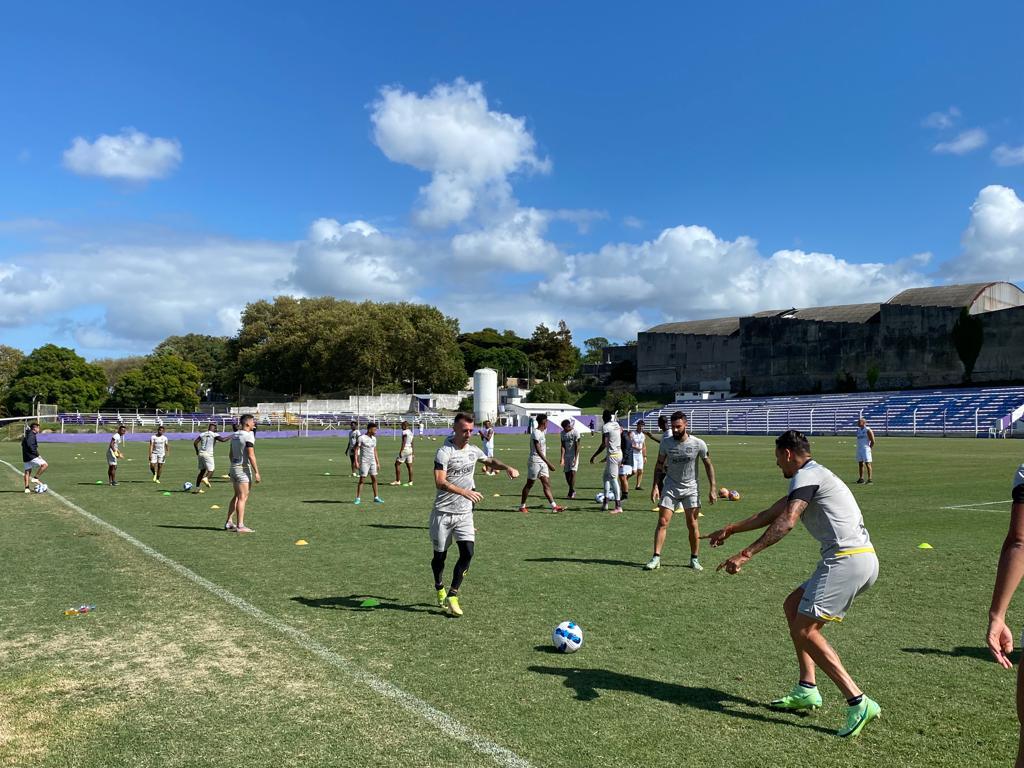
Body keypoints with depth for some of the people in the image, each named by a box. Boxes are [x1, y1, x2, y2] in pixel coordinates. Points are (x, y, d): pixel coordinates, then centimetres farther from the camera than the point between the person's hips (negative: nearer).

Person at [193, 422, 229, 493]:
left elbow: (195, 443, 6)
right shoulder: (214, 435, -3)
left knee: (202, 471, 15)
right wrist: (230, 437, -1)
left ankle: (196, 487, 12)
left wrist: (197, 451, 19)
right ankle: (205, 478, -33)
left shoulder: (202, 434, 11)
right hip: (208, 454, -5)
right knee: (211, 470, 0)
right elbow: (223, 440, -17)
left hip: (200, 453, 5)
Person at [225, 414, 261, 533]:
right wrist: (256, 472, -17)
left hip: (234, 467, 8)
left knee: (237, 496, 18)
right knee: (243, 497, -4)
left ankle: (229, 522, 21)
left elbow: (231, 454, 16)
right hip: (244, 468, -8)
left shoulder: (235, 435, 10)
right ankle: (240, 525, -3)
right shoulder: (248, 436, -15)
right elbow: (251, 456, -20)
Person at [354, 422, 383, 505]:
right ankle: (358, 499, 1)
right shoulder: (361, 438, -11)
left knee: (374, 479, 7)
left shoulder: (374, 438, 10)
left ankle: (376, 498, 14)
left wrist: (377, 462, 16)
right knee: (362, 480, -5)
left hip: (372, 462, 6)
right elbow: (356, 450, -10)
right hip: (364, 462, -6)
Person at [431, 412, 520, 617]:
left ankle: (452, 595, 2)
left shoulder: (473, 451, 5)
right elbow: (440, 482, -27)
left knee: (467, 553, -10)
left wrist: (507, 468, 9)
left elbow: (490, 461, 27)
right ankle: (440, 589, 35)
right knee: (440, 555, 7)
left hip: (464, 513, 5)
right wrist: (465, 492, -38)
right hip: (443, 512, -4)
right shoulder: (444, 452, -15)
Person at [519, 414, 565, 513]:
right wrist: (548, 463, -27)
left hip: (543, 463, 9)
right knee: (529, 484, 1)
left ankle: (554, 506, -4)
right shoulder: (536, 433, -17)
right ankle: (522, 506, 12)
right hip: (535, 462, -9)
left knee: (547, 484, 1)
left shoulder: (543, 432, 14)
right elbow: (538, 450, -24)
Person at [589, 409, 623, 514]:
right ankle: (605, 503, 19)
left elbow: (604, 445, -18)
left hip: (612, 455, -9)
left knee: (613, 479, -7)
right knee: (606, 477, 17)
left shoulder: (605, 427, -12)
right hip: (619, 453, 9)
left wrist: (594, 456, -12)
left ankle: (618, 507, -9)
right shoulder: (617, 425, 12)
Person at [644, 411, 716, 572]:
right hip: (670, 487, 1)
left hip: (691, 488, -1)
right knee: (662, 522, -6)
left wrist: (713, 488, -4)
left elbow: (708, 465, 0)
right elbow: (659, 465, 4)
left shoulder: (698, 444, -11)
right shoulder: (666, 443, -7)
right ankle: (656, 558, -2)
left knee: (692, 524, 0)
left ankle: (695, 559, 15)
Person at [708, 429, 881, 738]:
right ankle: (806, 690, 16)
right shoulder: (813, 476, 24)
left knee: (804, 629, -10)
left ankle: (858, 703, -11)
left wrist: (746, 554, -26)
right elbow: (771, 514, 31)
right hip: (860, 559, 10)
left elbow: (785, 522, -23)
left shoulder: (807, 475, -8)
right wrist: (730, 530, 37)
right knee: (793, 607, 16)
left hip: (848, 560, -10)